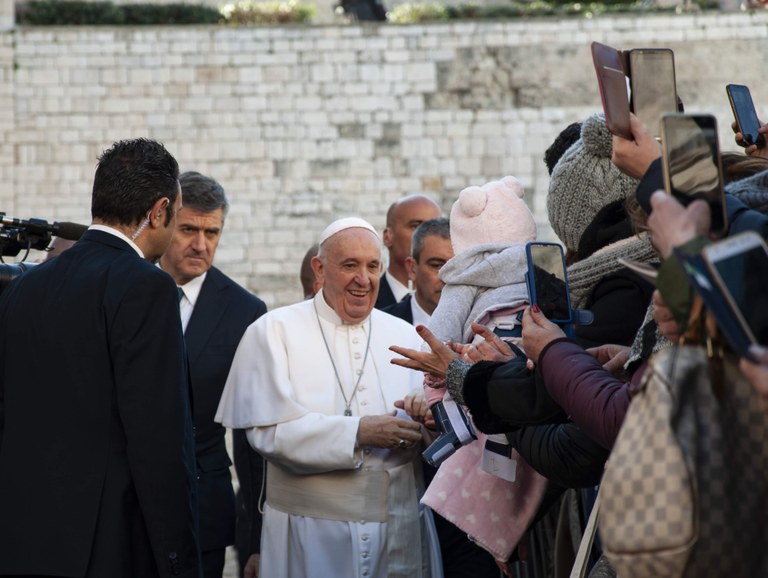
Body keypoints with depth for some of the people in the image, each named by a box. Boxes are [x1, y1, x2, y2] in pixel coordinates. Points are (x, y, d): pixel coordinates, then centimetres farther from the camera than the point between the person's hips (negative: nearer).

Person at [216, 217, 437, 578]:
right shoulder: (273, 331, -2)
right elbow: (268, 430, -13)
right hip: (308, 533, -3)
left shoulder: (404, 336, 10)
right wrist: (357, 432, -20)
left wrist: (425, 417, -18)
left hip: (396, 532, 4)